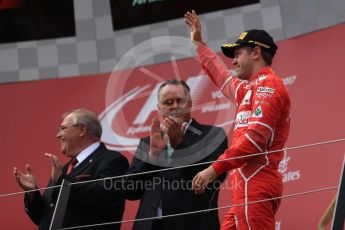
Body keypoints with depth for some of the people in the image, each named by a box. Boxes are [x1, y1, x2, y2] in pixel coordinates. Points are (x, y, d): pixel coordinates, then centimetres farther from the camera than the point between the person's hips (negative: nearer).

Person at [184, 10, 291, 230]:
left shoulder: (268, 85, -5)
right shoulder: (251, 88, 25)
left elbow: (255, 137, -18)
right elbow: (223, 78, 45)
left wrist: (215, 169, -19)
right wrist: (199, 43, 52)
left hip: (255, 184, -10)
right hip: (249, 185, 10)